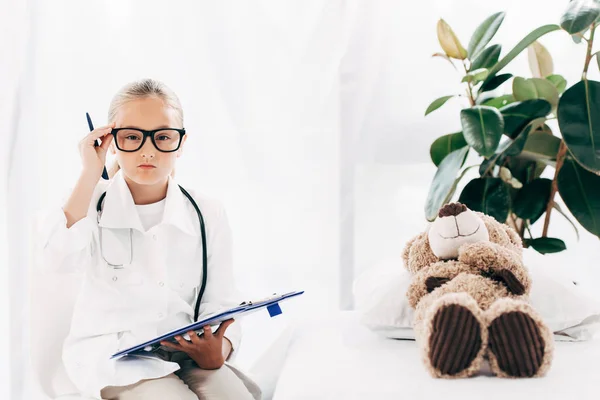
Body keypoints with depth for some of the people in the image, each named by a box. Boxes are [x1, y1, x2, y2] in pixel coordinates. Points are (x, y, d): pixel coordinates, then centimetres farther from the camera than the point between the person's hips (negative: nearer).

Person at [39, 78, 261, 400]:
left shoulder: (208, 214, 3)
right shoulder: (91, 201, 0)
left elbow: (221, 305, 2)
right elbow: (59, 258, -22)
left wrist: (218, 352, -21)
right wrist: (90, 174, -17)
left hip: (185, 350, 2)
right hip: (110, 350, -2)